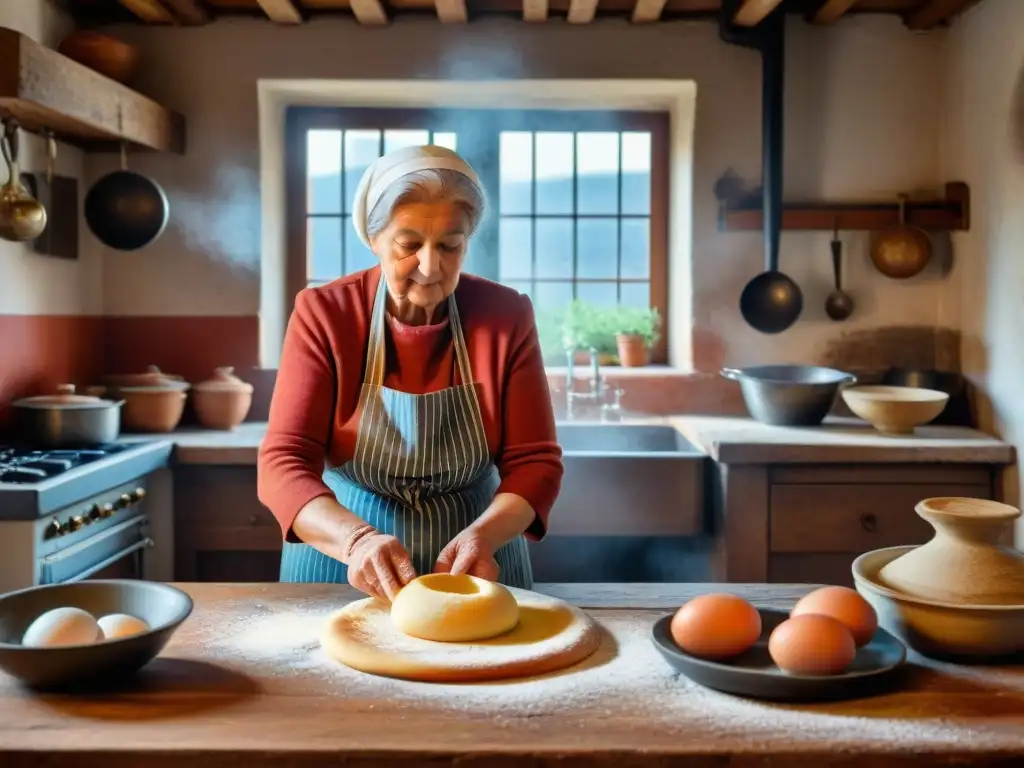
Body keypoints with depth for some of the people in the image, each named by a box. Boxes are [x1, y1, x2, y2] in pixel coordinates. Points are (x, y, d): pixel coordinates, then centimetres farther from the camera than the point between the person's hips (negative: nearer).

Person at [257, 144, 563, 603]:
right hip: (342, 559, 0)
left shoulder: (507, 316, -11)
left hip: (472, 564, 0)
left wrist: (482, 536, -29)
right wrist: (357, 538, -36)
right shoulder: (323, 314, -13)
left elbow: (533, 462, -10)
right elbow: (283, 464, -18)